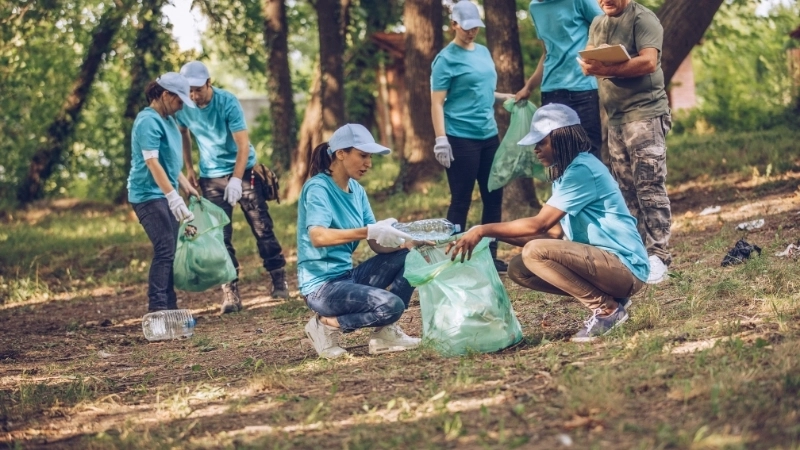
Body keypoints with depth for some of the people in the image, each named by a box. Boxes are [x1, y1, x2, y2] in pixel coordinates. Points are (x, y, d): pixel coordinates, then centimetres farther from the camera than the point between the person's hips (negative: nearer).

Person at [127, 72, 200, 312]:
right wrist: (173, 197, -28)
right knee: (164, 251, -14)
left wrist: (185, 184, 23)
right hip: (149, 195, -10)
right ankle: (157, 310, -15)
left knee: (169, 253, 9)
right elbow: (152, 162, -24)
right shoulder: (148, 121, -16)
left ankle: (170, 310, 13)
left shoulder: (167, 119, 14)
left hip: (165, 195, 10)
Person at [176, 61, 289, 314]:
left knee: (262, 227, -4)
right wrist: (188, 168, 10)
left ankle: (279, 281, 5)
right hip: (211, 177, 3)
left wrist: (236, 179, -29)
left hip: (243, 170, -3)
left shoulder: (227, 102, -19)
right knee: (220, 235, -3)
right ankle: (230, 292, -2)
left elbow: (243, 145, -21)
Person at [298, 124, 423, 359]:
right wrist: (368, 231, -41)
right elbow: (318, 237, -32)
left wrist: (407, 241, -15)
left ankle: (386, 331, -2)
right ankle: (328, 325, -7)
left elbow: (377, 245, 5)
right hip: (322, 285, -9)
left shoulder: (356, 190, 10)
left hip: (348, 276, 9)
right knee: (391, 304, -28)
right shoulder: (317, 188, -14)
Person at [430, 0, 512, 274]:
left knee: (494, 197, 9)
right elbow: (437, 103, -11)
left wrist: (508, 98, 9)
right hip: (460, 138, -7)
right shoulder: (446, 59, -7)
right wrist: (441, 140, -18)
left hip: (488, 136, 7)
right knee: (461, 201, -3)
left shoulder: (483, 52, 14)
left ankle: (490, 257, 17)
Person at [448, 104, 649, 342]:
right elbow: (554, 233, 11)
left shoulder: (582, 170, -17)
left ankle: (607, 309, -11)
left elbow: (538, 225, -21)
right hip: (599, 260, 10)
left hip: (625, 266, -10)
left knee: (535, 253, -25)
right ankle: (607, 298, 6)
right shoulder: (566, 172, 13)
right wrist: (496, 235, 1)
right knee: (518, 269, 5)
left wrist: (483, 231, -16)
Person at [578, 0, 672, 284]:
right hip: (615, 117, 8)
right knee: (626, 189, 7)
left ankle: (657, 255, -10)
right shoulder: (598, 24, 16)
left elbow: (649, 62, -20)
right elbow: (587, 60, 15)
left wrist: (607, 69, -27)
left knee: (650, 187, -10)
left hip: (645, 113, -7)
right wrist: (588, 66, -9)